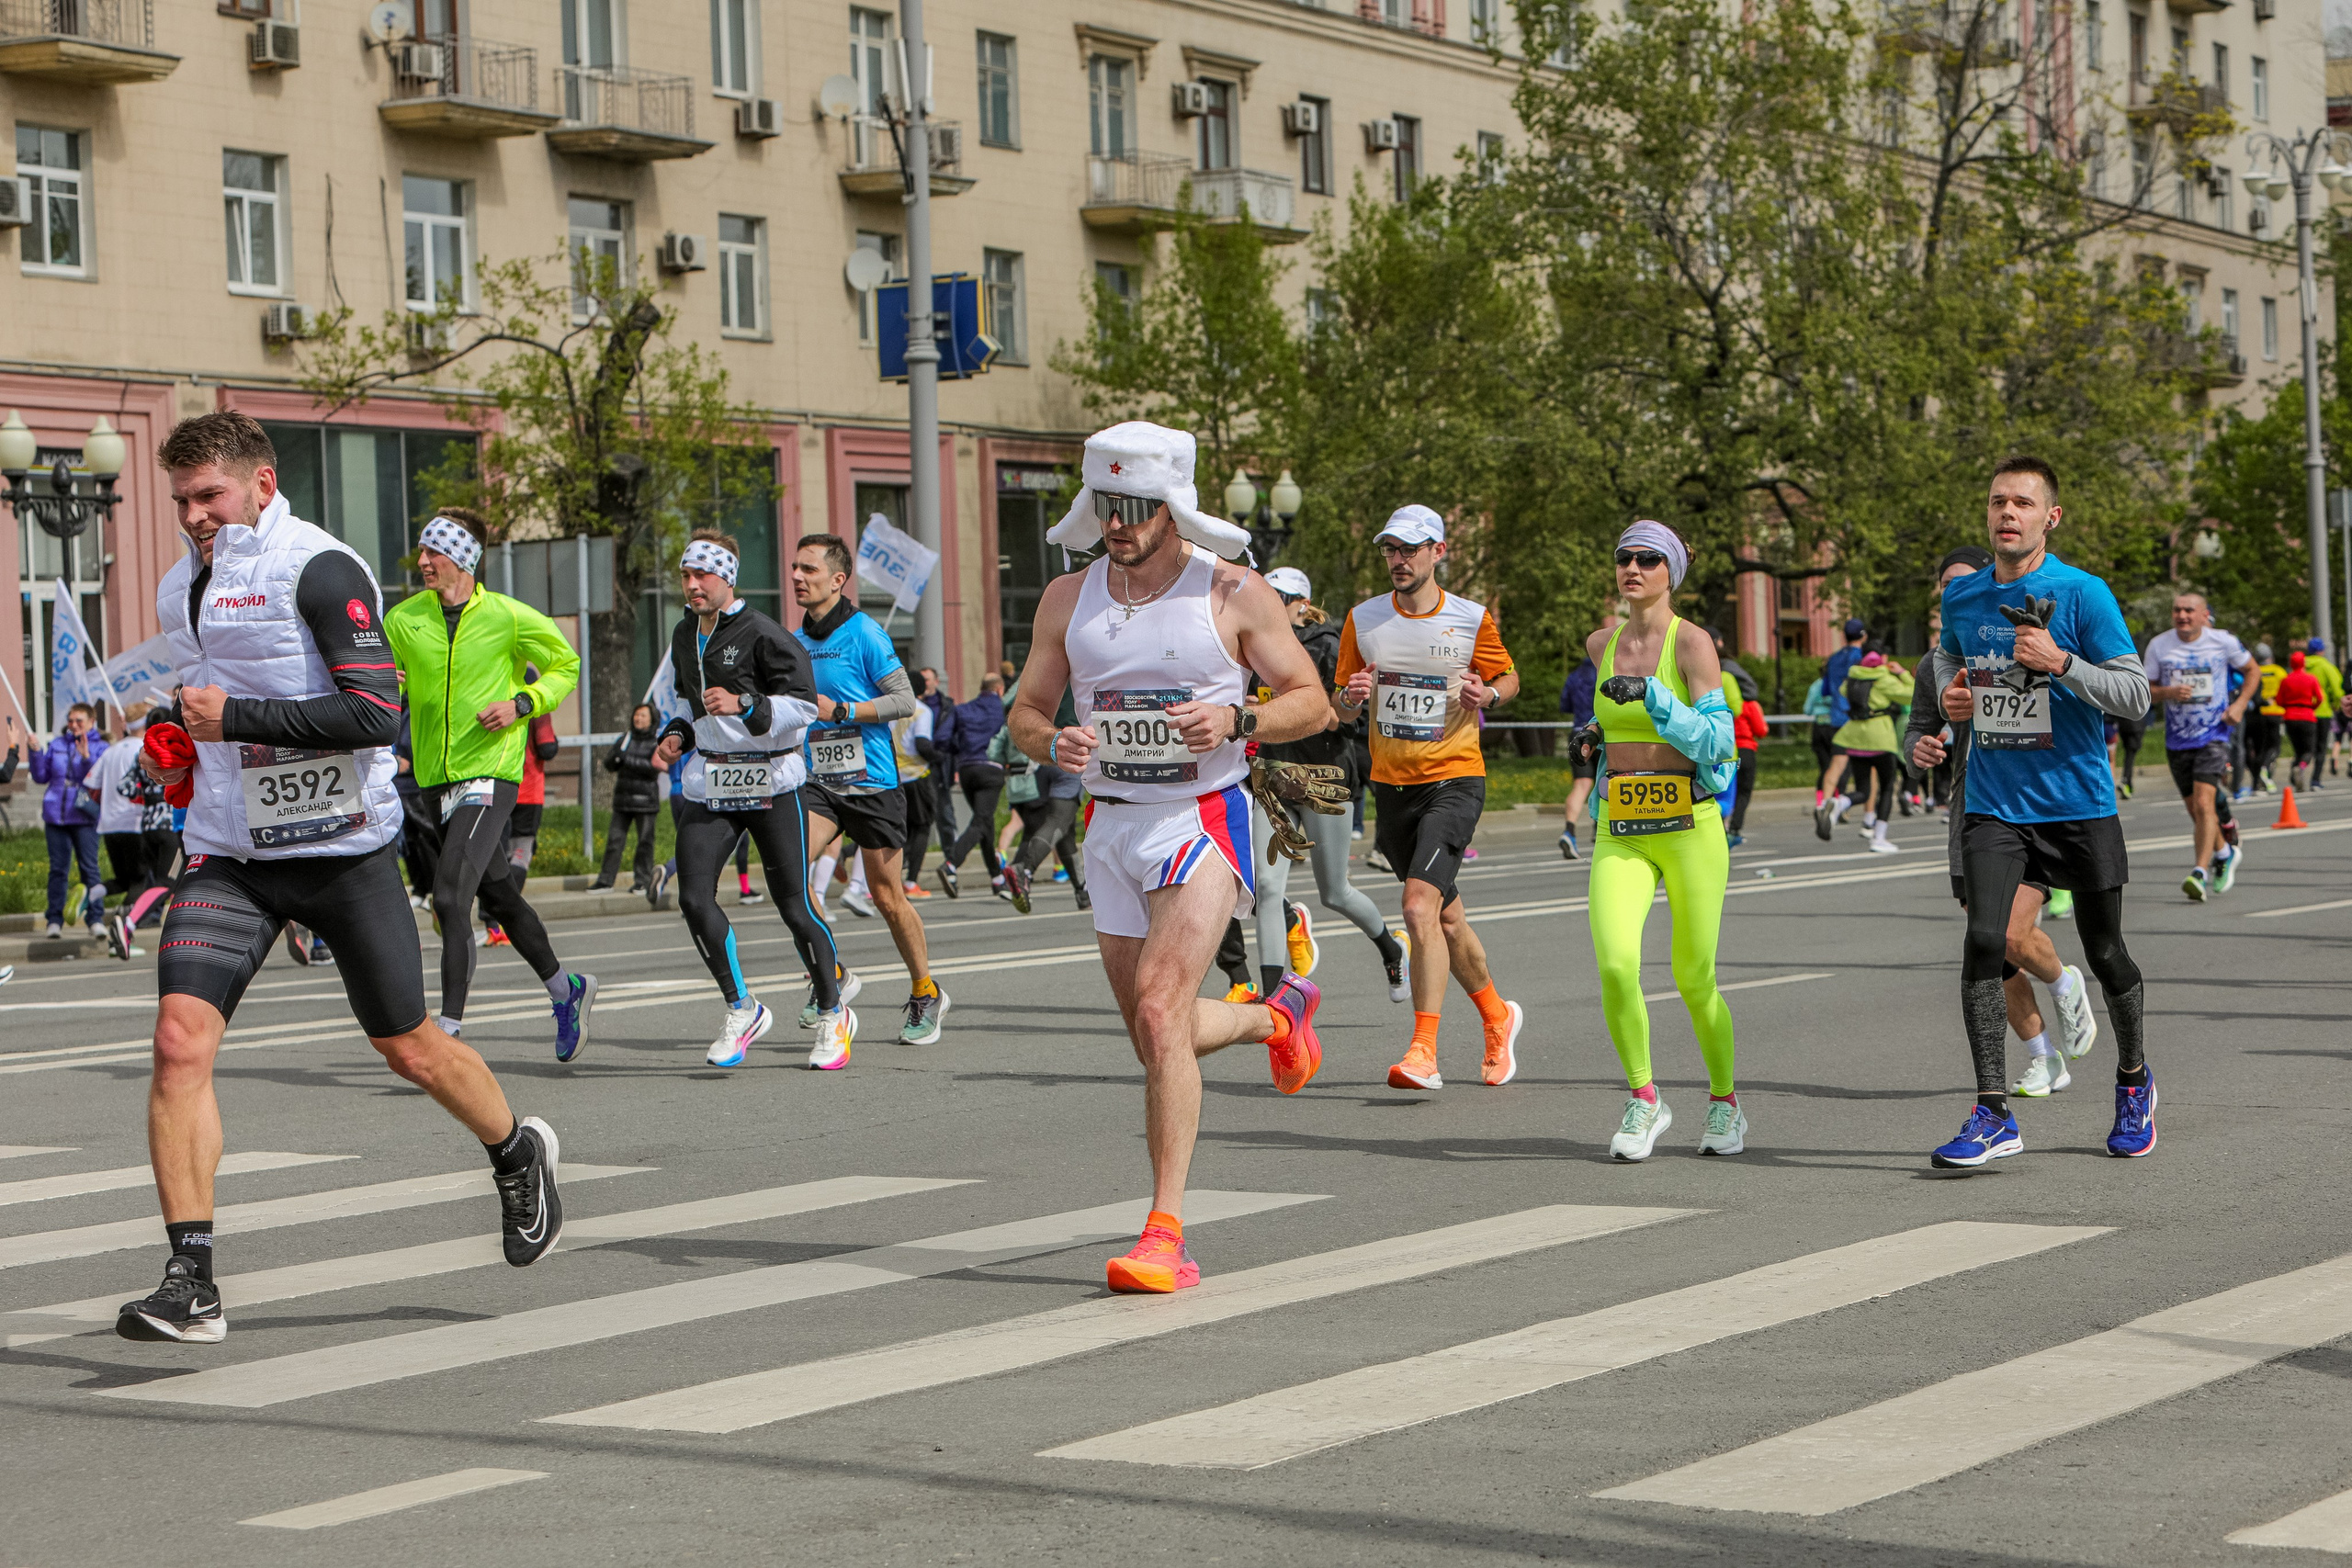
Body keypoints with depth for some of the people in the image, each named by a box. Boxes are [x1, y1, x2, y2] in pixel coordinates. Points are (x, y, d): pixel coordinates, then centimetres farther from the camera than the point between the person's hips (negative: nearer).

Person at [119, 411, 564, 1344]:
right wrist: (180, 742, 10)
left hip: (339, 847, -5)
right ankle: (190, 1284, -14)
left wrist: (236, 717, -22)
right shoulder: (182, 587, 12)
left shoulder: (320, 570, -12)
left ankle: (519, 1156, 40)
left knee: (409, 1048, 9)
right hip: (227, 854, 6)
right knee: (180, 1039, -15)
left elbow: (375, 712, -21)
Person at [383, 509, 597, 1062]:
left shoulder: (508, 617, -7)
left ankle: (449, 1028, -16)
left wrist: (521, 704, -10)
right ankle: (565, 990, 37)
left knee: (450, 897, -18)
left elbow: (566, 664, 5)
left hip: (489, 773, -5)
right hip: (434, 781, 5)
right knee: (498, 896, 17)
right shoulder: (403, 619, 3)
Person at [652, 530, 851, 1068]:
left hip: (769, 781, -6)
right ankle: (742, 1011, 5)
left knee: (794, 905, -1)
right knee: (694, 897, -10)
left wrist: (744, 706, -27)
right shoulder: (684, 636, 13)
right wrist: (677, 735, 10)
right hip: (709, 783, 6)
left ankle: (833, 1015, 17)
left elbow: (804, 704, -14)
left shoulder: (762, 634, -11)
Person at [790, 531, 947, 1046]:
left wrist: (839, 711, -19)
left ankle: (926, 994, 22)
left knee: (886, 896, 3)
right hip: (819, 781, 5)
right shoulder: (796, 641, 10)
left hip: (872, 783, -5)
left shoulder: (864, 633, -9)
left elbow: (904, 700, -12)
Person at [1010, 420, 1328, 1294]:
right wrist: (1055, 744, -13)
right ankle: (1277, 1017, 46)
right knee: (1154, 1036, 13)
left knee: (1160, 1011, -21)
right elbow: (1026, 713, 11)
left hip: (1202, 820, -5)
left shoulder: (1233, 594, -5)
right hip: (1110, 825, 5)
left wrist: (1235, 720, -19)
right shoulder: (1068, 600, 6)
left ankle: (1166, 1231, -18)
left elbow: (1312, 701, 0)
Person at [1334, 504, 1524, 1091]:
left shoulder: (1472, 619, -4)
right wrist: (1353, 696, -12)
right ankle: (1497, 1015, 38)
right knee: (1447, 917, 15)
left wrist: (1488, 695, -12)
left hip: (1453, 781, -4)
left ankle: (1423, 1052, -21)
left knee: (1421, 905, -21)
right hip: (1391, 783, 5)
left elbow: (1509, 677, 10)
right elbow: (1341, 709, 11)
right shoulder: (1363, 620, 4)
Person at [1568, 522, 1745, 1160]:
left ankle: (1725, 1102, 27)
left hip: (1689, 825, -3)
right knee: (1616, 964, -17)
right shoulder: (1601, 645, 10)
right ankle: (1644, 1099, 1)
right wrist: (1595, 733, 12)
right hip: (1618, 831, 4)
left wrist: (1650, 696, -24)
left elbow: (1715, 739, -15)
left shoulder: (1692, 642, -6)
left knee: (1695, 978, 3)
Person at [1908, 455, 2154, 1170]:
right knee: (1983, 941, -15)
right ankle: (1993, 1116, -13)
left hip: (2079, 804, -2)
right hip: (1994, 807, 2)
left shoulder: (2083, 594, -9)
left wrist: (2060, 663, -23)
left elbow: (2135, 694, -11)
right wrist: (1947, 689, 6)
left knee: (2104, 953, 8)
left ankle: (2134, 1081, 36)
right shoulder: (1961, 595, 5)